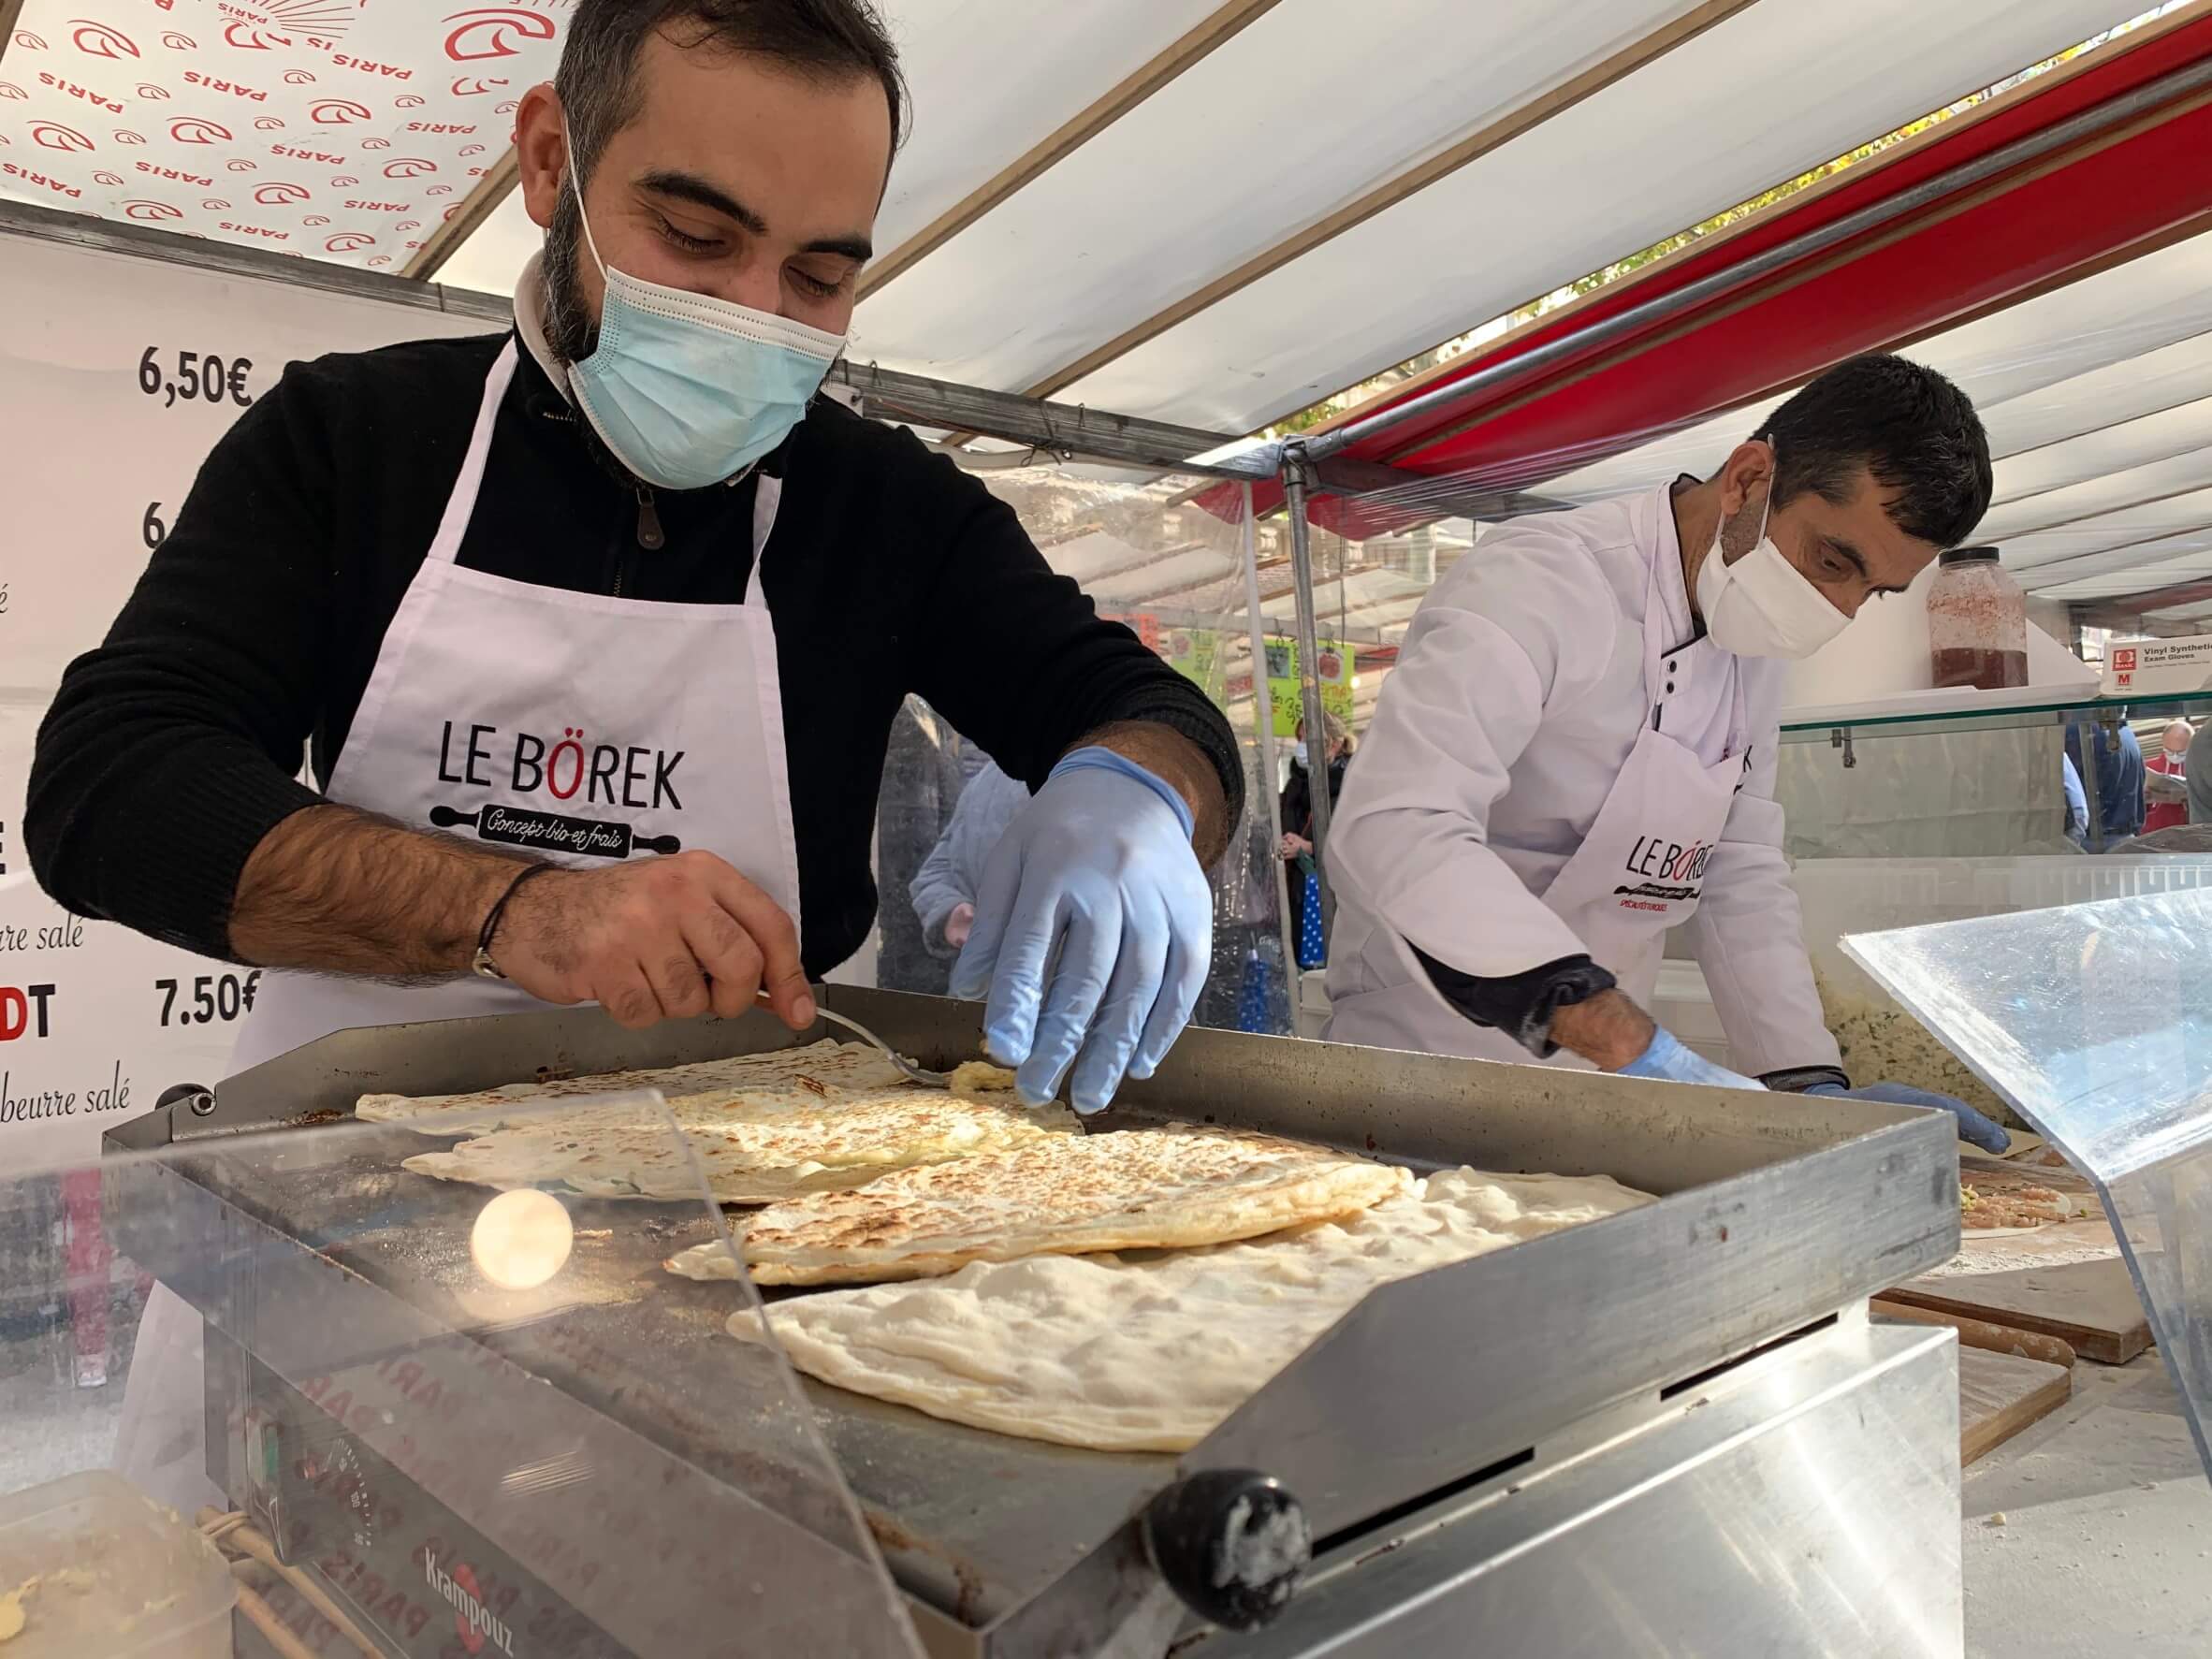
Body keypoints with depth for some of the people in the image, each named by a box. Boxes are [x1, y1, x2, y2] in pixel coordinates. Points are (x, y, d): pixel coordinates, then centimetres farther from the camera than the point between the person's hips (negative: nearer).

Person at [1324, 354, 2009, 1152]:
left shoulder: (1759, 651, 6)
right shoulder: (1540, 583, -23)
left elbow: (1739, 873, 12)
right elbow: (1393, 830, -38)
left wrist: (1812, 1082, 0)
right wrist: (1632, 1046, -42)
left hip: (1597, 1070, 8)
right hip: (1430, 1061, -7)